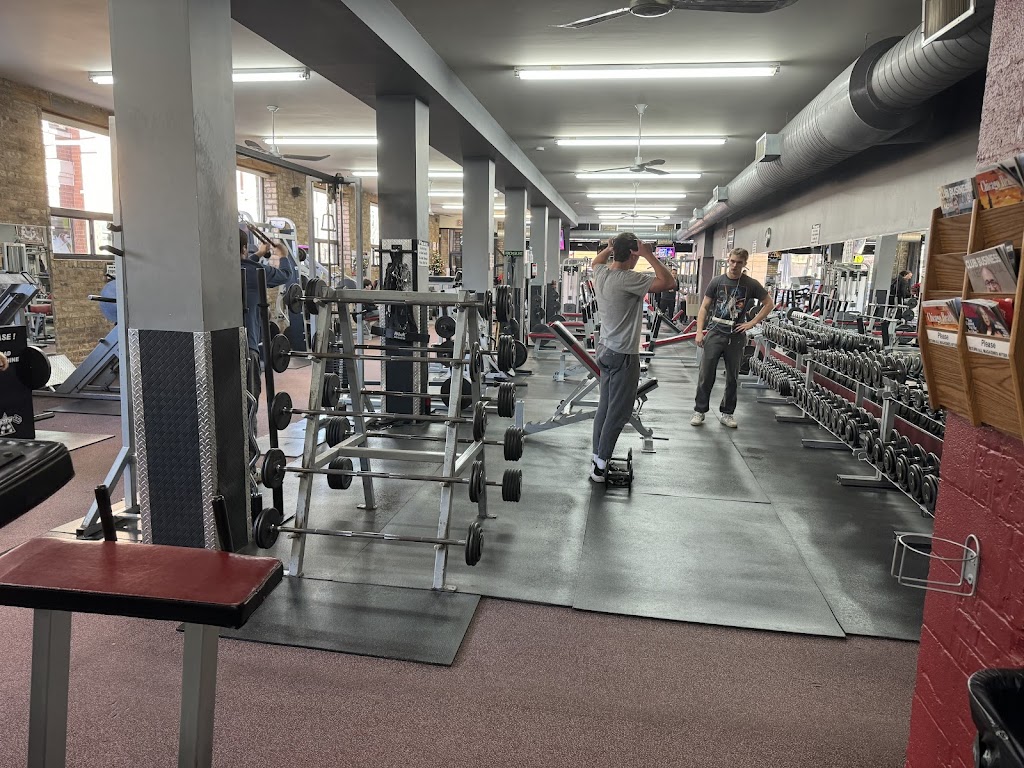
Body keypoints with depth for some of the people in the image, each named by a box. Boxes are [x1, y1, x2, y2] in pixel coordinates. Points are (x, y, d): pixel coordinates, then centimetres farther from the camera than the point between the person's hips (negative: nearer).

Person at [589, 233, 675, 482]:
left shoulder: (601, 273, 3)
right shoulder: (627, 280, -22)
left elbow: (595, 261, 29)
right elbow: (667, 282, -26)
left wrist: (610, 248, 13)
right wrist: (649, 255, -20)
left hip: (605, 350, 9)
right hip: (623, 356, -9)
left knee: (605, 406, 16)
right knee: (617, 412, -2)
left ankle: (598, 457, 22)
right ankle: (600, 464, 2)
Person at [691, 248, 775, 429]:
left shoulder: (751, 284, 2)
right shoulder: (717, 282, 2)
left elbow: (769, 304, 8)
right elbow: (704, 307, 4)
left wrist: (752, 323, -2)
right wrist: (699, 331, -6)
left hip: (736, 336, 1)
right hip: (715, 333, -1)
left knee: (733, 377, 8)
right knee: (706, 374, -2)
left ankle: (727, 413, 20)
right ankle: (700, 410, 9)